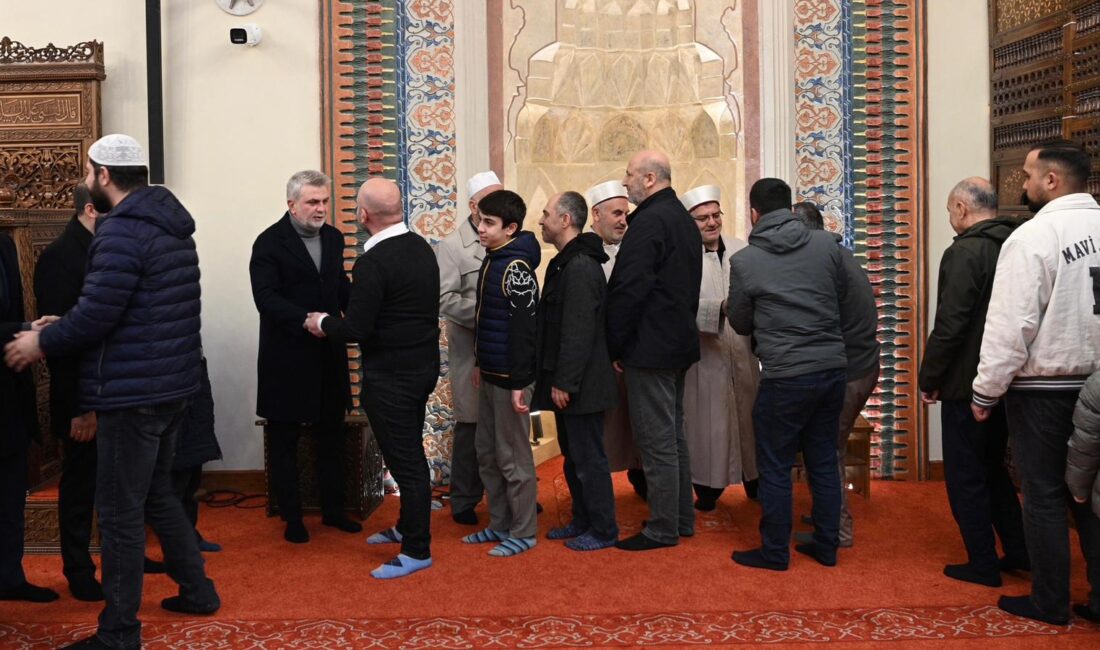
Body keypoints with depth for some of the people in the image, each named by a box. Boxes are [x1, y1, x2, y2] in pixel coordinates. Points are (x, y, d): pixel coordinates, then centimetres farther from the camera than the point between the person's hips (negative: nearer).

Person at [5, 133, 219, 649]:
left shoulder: (121, 230, -17)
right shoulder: (170, 225, 13)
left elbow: (96, 314, -20)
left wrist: (42, 343, -2)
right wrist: (58, 333, 16)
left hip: (132, 392, -9)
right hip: (171, 384, 10)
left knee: (119, 512, 1)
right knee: (156, 494, 22)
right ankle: (196, 589, 31)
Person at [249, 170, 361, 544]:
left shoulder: (333, 238, 9)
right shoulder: (269, 243, -10)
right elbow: (266, 298, -19)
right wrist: (306, 320, -33)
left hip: (329, 353, 6)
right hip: (286, 357, -5)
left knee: (331, 435, 13)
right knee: (284, 439, 7)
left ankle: (332, 509, 26)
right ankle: (291, 517, 19)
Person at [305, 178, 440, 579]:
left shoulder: (373, 261, -21)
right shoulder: (422, 247, 6)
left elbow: (357, 328, -22)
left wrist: (322, 324, -2)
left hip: (390, 376, -9)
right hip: (424, 365, 9)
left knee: (404, 460, 1)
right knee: (411, 453, 21)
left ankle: (416, 550, 12)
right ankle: (408, 527, 38)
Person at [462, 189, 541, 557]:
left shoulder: (515, 266, -17)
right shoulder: (492, 260, 10)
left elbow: (524, 328, -20)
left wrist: (519, 383, -21)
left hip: (510, 376, -9)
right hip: (490, 374, 9)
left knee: (513, 457, 2)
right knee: (487, 452, 16)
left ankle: (523, 533, 16)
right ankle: (500, 524, 30)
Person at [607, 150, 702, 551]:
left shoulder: (649, 221, -17)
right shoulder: (683, 219, 16)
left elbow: (628, 290, -21)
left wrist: (613, 347, -13)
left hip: (650, 348, -10)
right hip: (679, 344, 10)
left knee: (657, 441, -2)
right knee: (673, 436, 17)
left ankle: (663, 529, 6)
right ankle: (682, 518, 27)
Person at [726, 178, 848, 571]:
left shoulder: (744, 261, -8)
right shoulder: (827, 245, 0)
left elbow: (740, 324, 4)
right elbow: (841, 294, 14)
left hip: (785, 376, -4)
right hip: (832, 368, 5)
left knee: (775, 468, 9)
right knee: (824, 462, 16)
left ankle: (774, 552, 18)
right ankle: (826, 546, 27)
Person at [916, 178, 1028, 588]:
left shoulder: (965, 252, -17)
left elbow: (950, 325, -22)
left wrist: (929, 379, -11)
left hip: (967, 384, -8)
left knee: (965, 475, 4)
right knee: (992, 466, 22)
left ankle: (983, 565, 11)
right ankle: (1019, 551, 26)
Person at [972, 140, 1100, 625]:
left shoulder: (1033, 236, -15)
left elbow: (1010, 325, -18)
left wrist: (985, 391, -9)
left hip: (1042, 388, -6)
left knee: (1044, 496, 5)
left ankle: (1050, 603, 17)